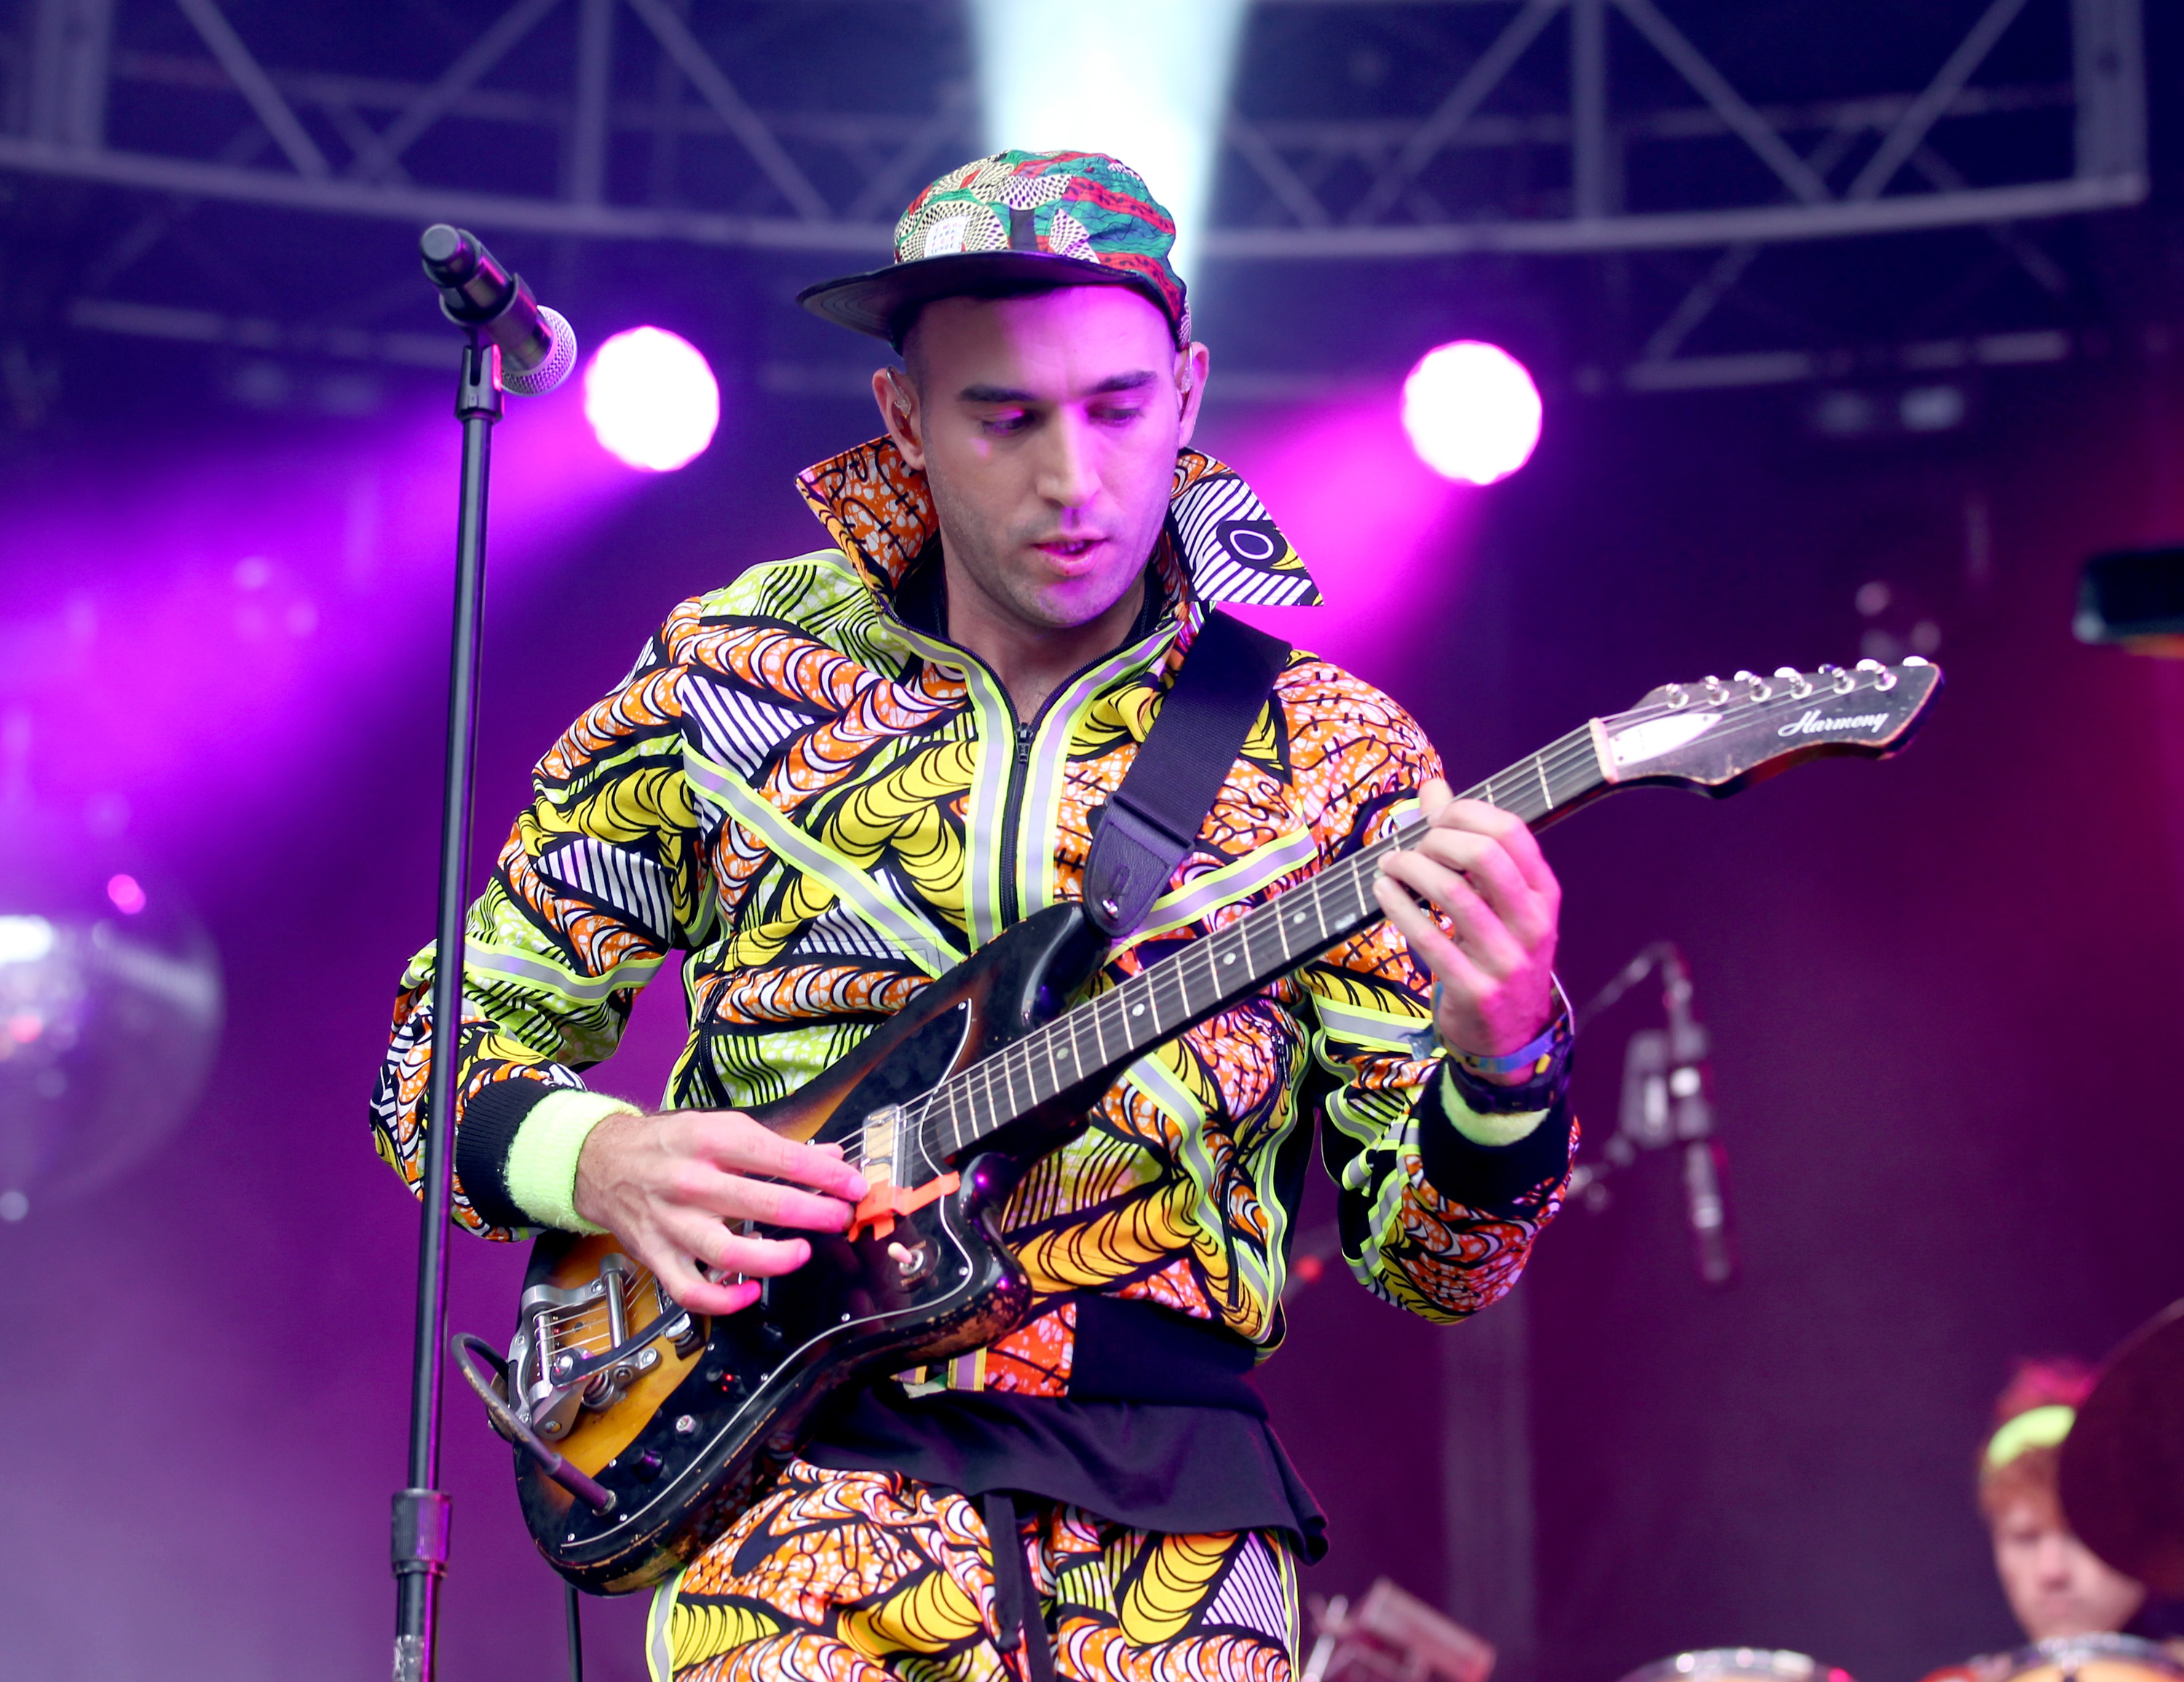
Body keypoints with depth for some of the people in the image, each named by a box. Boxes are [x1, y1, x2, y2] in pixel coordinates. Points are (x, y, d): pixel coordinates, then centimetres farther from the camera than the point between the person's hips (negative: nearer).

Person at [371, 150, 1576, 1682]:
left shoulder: (1331, 755, 5)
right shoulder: (727, 681, 5)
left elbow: (1436, 1262, 2)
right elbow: (443, 1051, 12)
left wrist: (1505, 1058, -19)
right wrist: (605, 1162, -9)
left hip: (1167, 1499, 2)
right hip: (804, 1453, -1)